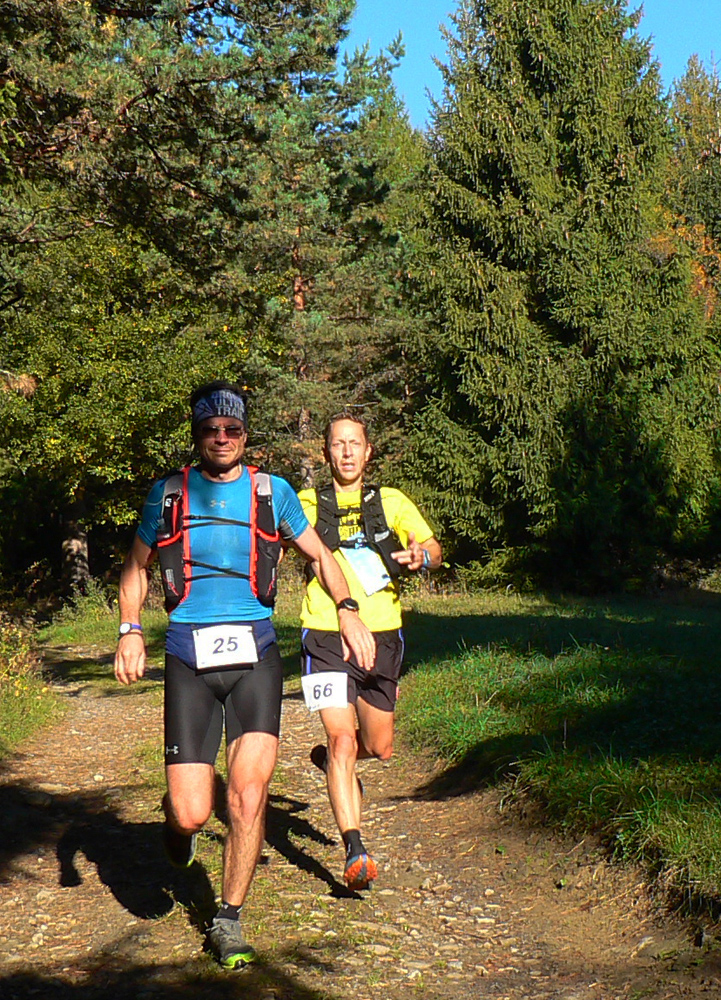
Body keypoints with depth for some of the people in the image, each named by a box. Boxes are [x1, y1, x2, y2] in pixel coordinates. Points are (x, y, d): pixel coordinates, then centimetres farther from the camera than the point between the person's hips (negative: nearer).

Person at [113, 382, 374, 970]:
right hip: (189, 657, 0)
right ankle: (179, 818, 33)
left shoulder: (272, 492, 7)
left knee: (250, 786, -15)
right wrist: (130, 630, 3)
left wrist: (348, 610, 0)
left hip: (254, 653, 0)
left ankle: (229, 921, 6)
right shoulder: (169, 494, 7)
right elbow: (137, 565, 18)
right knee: (192, 814, -8)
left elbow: (319, 554, 17)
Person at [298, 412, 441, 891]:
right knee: (343, 741, -14)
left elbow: (432, 547, -3)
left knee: (379, 747, 13)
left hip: (382, 635, 3)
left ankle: (330, 757, 46)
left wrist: (421, 555, -27)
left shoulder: (391, 502, 7)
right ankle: (355, 852, -9)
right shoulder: (307, 505, 5)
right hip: (327, 636, -2)